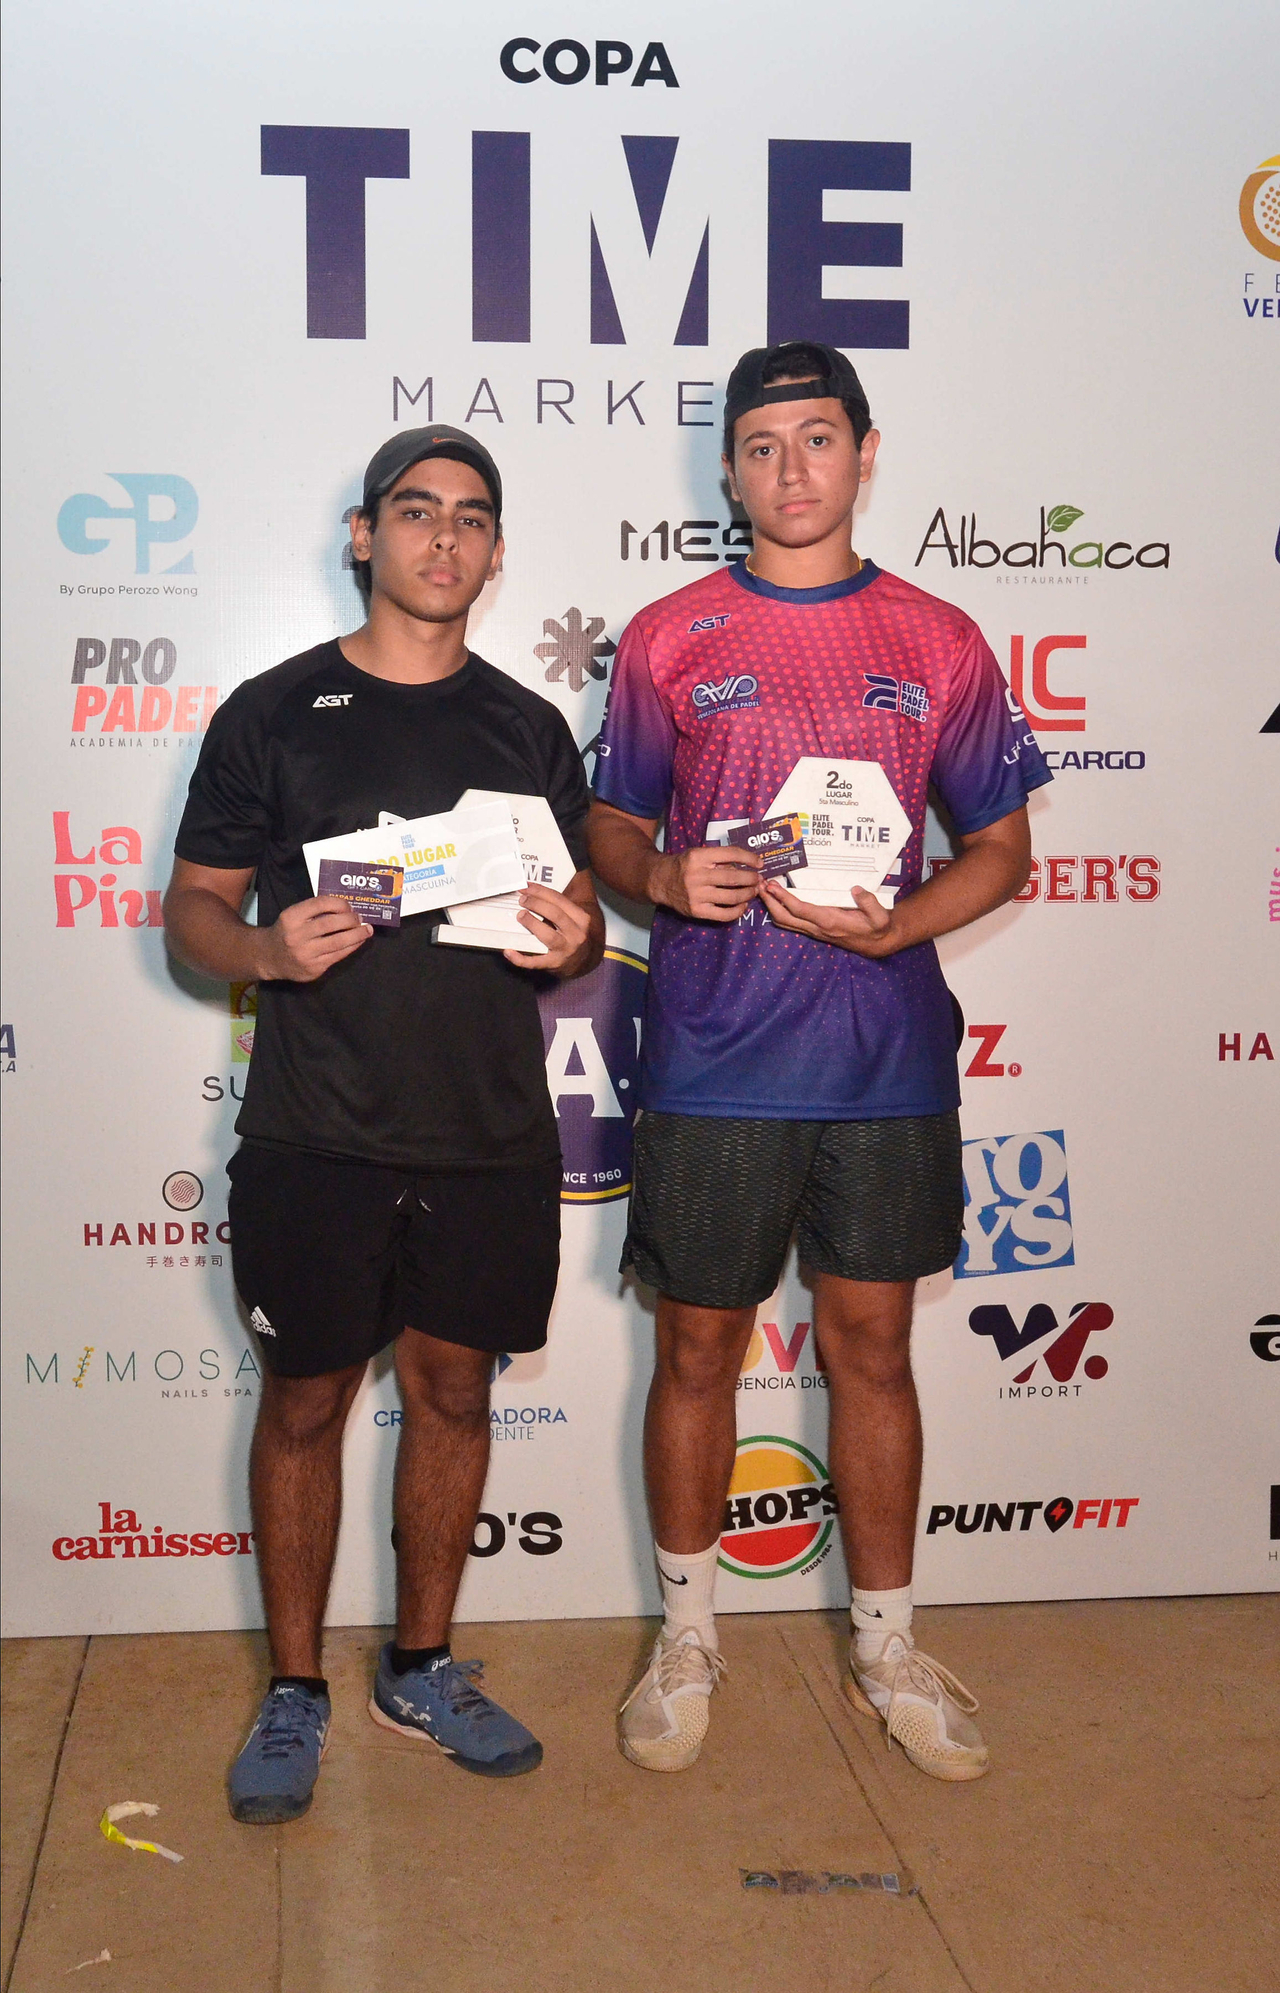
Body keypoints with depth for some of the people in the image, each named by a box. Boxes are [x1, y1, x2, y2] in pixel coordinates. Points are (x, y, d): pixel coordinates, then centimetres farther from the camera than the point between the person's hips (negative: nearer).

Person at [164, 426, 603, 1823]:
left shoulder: (529, 728, 10)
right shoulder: (273, 713, 1)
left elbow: (584, 910, 14)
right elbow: (191, 909, 1)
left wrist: (573, 936, -9)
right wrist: (268, 949, -20)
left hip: (491, 1134, 3)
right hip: (317, 1134, -2)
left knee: (453, 1391, 11)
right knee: (305, 1403, 7)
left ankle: (422, 1669, 29)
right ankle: (294, 1693, 24)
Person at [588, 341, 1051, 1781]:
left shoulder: (938, 643, 4)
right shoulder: (668, 640, 2)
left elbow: (1003, 848, 7)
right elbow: (608, 830, 8)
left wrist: (893, 924, -11)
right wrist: (663, 877, -15)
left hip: (885, 1062, 1)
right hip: (712, 1064, -1)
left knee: (873, 1348, 11)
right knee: (697, 1349, 9)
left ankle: (886, 1647, 28)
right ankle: (687, 1635, 28)